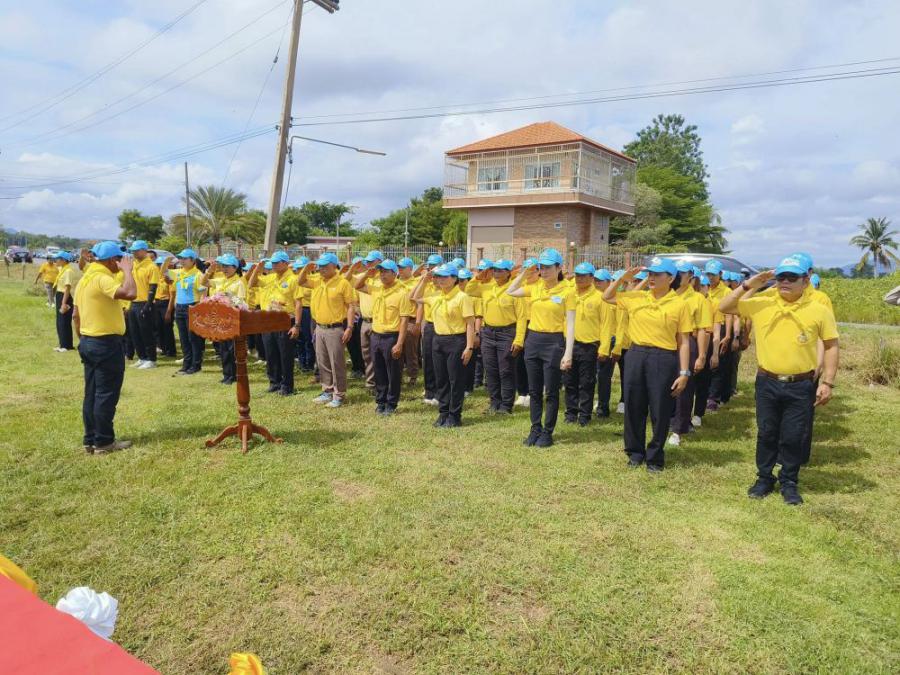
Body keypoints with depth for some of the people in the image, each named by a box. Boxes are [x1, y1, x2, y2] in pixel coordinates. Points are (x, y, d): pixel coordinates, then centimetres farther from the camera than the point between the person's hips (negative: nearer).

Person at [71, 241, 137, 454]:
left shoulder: (85, 279, 13)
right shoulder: (102, 279, -17)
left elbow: (76, 315, 17)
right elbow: (130, 293, -35)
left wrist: (82, 339, 23)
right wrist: (127, 270, -19)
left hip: (88, 342, 10)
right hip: (106, 344, -10)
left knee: (91, 393, 13)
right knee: (107, 394, -1)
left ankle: (90, 440, 20)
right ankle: (104, 442, 6)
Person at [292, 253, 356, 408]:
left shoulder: (343, 283, -11)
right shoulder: (317, 280, 8)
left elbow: (351, 306, -11)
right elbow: (300, 283, 16)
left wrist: (349, 328, -17)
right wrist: (306, 269, -1)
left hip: (336, 329, -7)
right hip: (319, 328, 7)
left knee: (337, 363, -1)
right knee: (323, 362, 14)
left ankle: (339, 395, 8)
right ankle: (328, 391, 27)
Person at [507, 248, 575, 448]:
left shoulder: (567, 291, -8)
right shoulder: (535, 287, 5)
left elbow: (570, 324, -10)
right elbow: (510, 292, 18)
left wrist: (568, 353, -17)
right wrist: (524, 273, 6)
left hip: (554, 342, -5)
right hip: (533, 340, 5)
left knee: (551, 392, 4)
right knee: (534, 391, 12)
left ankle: (547, 433, 17)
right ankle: (535, 429, 24)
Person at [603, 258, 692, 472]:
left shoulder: (679, 304, -3)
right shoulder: (636, 298, 6)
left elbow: (683, 342, -2)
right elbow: (607, 297, 18)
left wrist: (684, 373, -6)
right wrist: (622, 279, 3)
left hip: (664, 359, -3)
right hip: (636, 355, 3)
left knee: (660, 411, 4)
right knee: (633, 407, 9)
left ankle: (655, 456, 21)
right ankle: (636, 452, 26)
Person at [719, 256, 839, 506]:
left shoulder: (819, 310, -5)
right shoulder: (761, 304, -2)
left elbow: (831, 346, 0)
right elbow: (724, 307, -1)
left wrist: (828, 383, -5)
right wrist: (748, 285, -12)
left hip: (801, 386, -1)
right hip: (767, 383, 2)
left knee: (793, 437, 9)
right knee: (766, 434, 13)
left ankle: (789, 483, 26)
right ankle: (764, 478, 29)